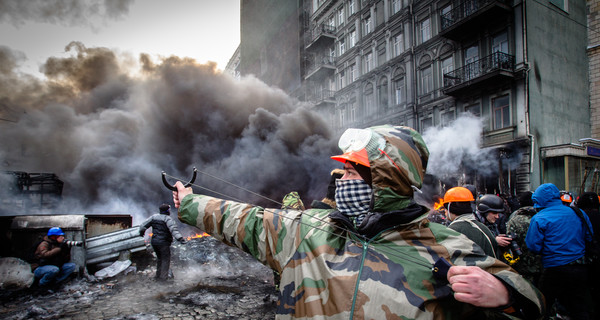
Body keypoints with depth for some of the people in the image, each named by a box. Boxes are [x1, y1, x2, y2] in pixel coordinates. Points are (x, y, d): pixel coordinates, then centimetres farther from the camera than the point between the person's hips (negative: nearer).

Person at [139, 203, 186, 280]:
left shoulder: (154, 217, 5)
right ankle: (163, 276, 6)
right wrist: (180, 238, -37)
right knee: (166, 259, 7)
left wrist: (141, 232, 30)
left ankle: (158, 275, 30)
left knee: (159, 258, 23)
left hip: (154, 241, 7)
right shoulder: (168, 219, -14)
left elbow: (143, 225, 12)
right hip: (163, 242, -7)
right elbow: (173, 229, -29)